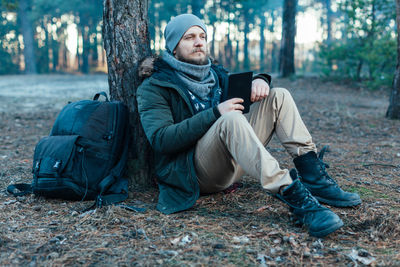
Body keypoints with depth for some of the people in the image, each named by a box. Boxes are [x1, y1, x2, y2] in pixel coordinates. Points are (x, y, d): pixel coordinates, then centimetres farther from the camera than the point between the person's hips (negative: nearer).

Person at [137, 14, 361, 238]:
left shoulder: (213, 73, 19)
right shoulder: (155, 87, -2)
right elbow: (160, 139, -16)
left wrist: (260, 80, -8)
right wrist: (215, 114, -24)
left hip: (233, 161, 7)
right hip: (194, 171, -7)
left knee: (278, 97, -3)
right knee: (231, 120, -35)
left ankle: (314, 178, -16)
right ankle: (292, 195, -44)